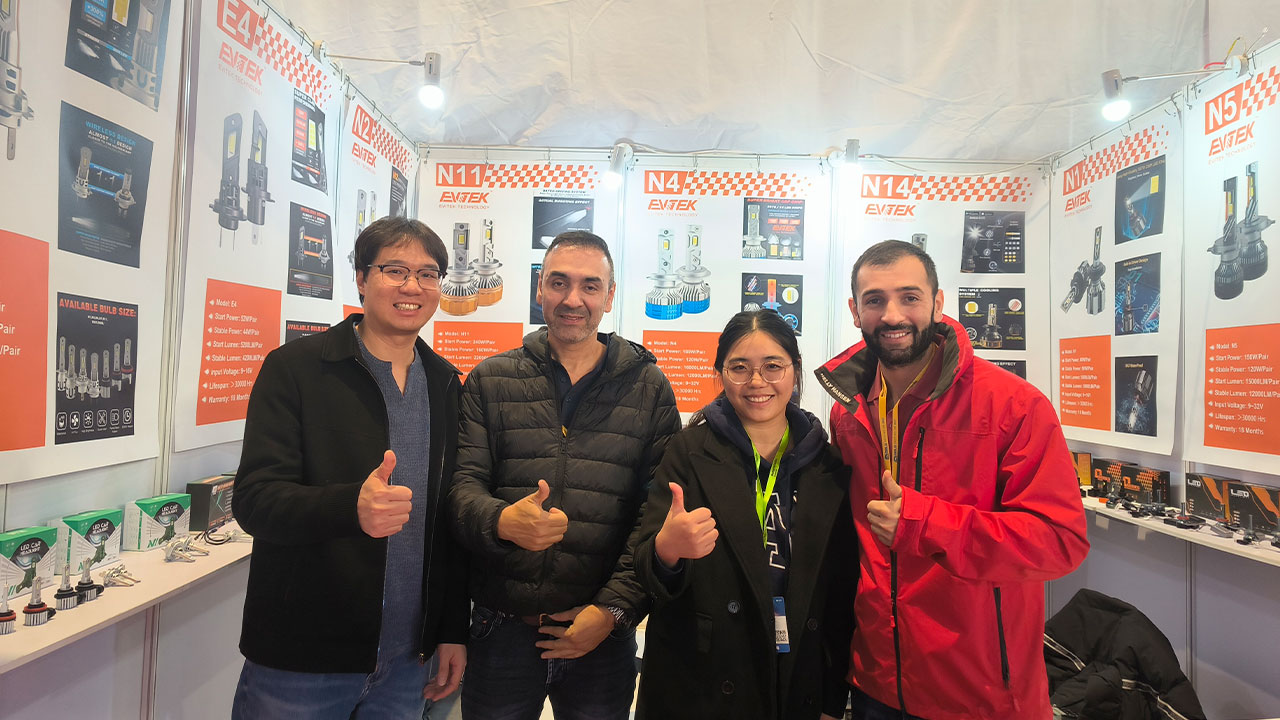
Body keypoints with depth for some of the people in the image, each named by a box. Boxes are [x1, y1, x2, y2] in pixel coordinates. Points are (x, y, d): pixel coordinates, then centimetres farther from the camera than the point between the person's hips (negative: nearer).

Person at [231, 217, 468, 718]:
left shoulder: (446, 386, 4)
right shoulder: (295, 368, -8)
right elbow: (254, 499, -15)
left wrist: (454, 630, 6)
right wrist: (351, 507, -34)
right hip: (297, 663, -3)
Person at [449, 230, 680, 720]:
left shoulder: (649, 389, 2)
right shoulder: (490, 381, 5)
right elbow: (462, 484, -2)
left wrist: (613, 609, -11)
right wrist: (501, 521, -24)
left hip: (602, 637, 0)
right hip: (502, 630, 1)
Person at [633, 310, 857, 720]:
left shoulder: (828, 464, 0)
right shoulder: (691, 451, -7)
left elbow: (843, 590, 4)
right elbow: (647, 567, -11)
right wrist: (667, 549, -34)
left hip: (803, 687, 2)